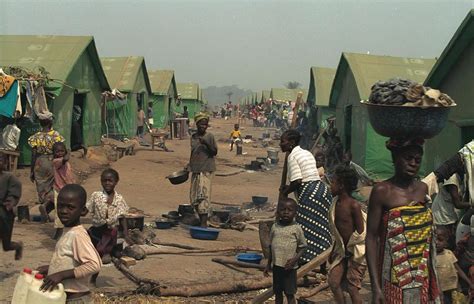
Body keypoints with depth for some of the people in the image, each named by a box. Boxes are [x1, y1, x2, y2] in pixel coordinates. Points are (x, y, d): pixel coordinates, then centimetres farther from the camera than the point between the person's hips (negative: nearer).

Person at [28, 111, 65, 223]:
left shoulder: (35, 137, -3)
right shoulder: (56, 135, -8)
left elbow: (33, 156, -2)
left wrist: (32, 171, 6)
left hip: (40, 164, 2)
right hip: (53, 163, -2)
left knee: (42, 189, 13)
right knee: (54, 188, 8)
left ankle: (45, 215, 15)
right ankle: (46, 206, -18)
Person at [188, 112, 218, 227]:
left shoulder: (210, 137, -3)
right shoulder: (193, 137, 13)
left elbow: (214, 152, -8)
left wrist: (206, 143, -21)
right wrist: (189, 166, 22)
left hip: (206, 170, -6)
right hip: (195, 170, 6)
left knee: (203, 194, -13)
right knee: (194, 196, 6)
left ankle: (204, 222, -14)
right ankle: (201, 218, 17)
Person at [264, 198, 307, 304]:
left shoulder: (296, 228, -8)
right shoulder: (275, 227, 3)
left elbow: (302, 247, -5)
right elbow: (271, 247, 11)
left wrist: (295, 259, -20)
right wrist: (268, 264, 13)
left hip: (289, 267, -4)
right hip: (276, 266, 4)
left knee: (290, 293, 2)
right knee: (277, 293, 13)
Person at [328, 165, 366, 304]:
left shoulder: (353, 205, -20)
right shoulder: (336, 202, 4)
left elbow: (360, 232, -17)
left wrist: (347, 246, -9)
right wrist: (335, 249, 14)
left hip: (357, 251, -7)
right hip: (342, 250, 7)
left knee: (352, 288, -2)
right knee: (333, 282, 0)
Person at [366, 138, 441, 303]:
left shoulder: (423, 188, 6)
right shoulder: (382, 191, -10)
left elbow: (428, 233, 13)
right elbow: (371, 238, -11)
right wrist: (375, 286, -17)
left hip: (423, 278, 5)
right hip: (395, 280, -4)